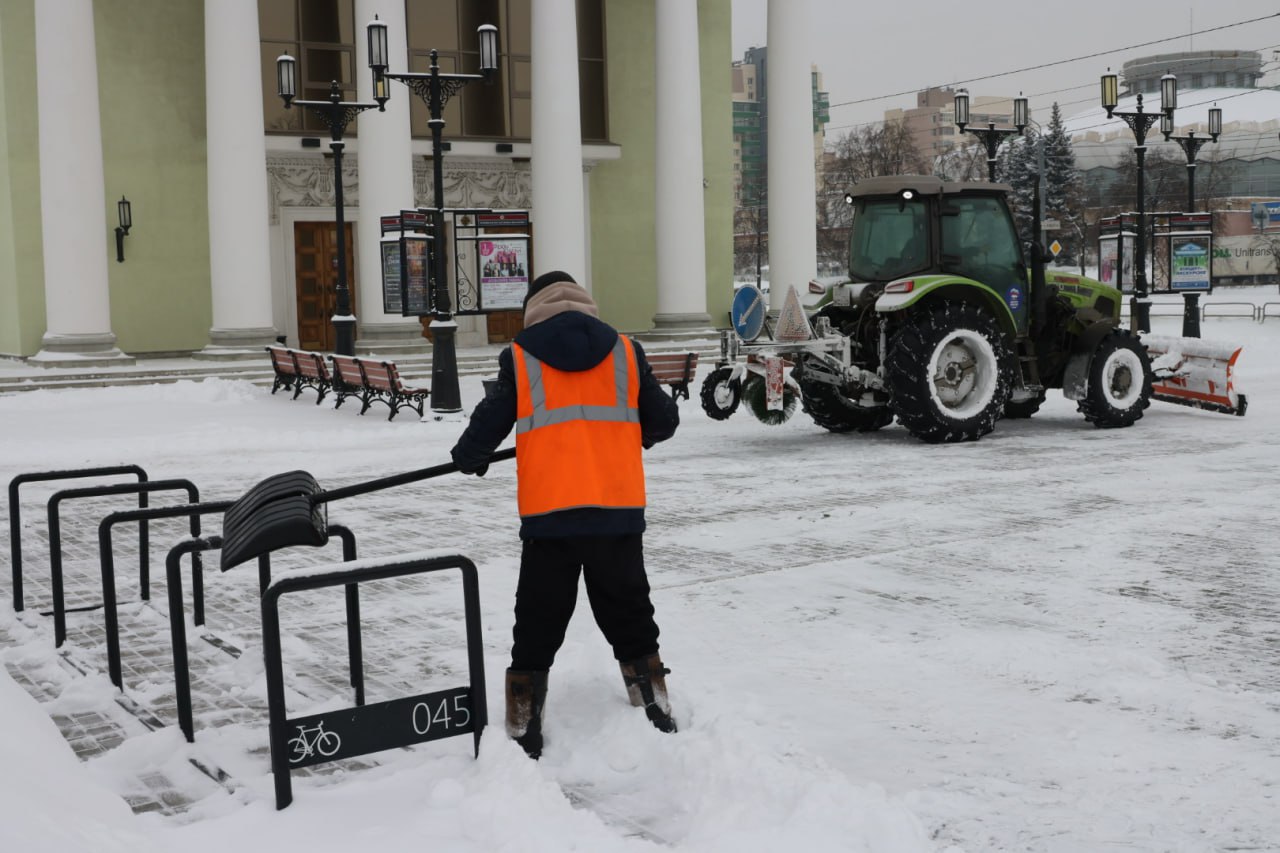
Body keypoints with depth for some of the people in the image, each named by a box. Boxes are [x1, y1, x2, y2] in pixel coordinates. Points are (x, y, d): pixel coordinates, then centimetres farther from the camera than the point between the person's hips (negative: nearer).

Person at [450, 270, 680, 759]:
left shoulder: (520, 358, 1)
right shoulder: (625, 353, 5)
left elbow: (489, 424, 3)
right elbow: (663, 422, 9)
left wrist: (468, 459, 24)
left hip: (548, 513, -1)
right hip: (618, 510, 2)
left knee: (539, 623, 10)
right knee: (629, 616, 17)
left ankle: (524, 730, 12)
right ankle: (657, 717, 20)